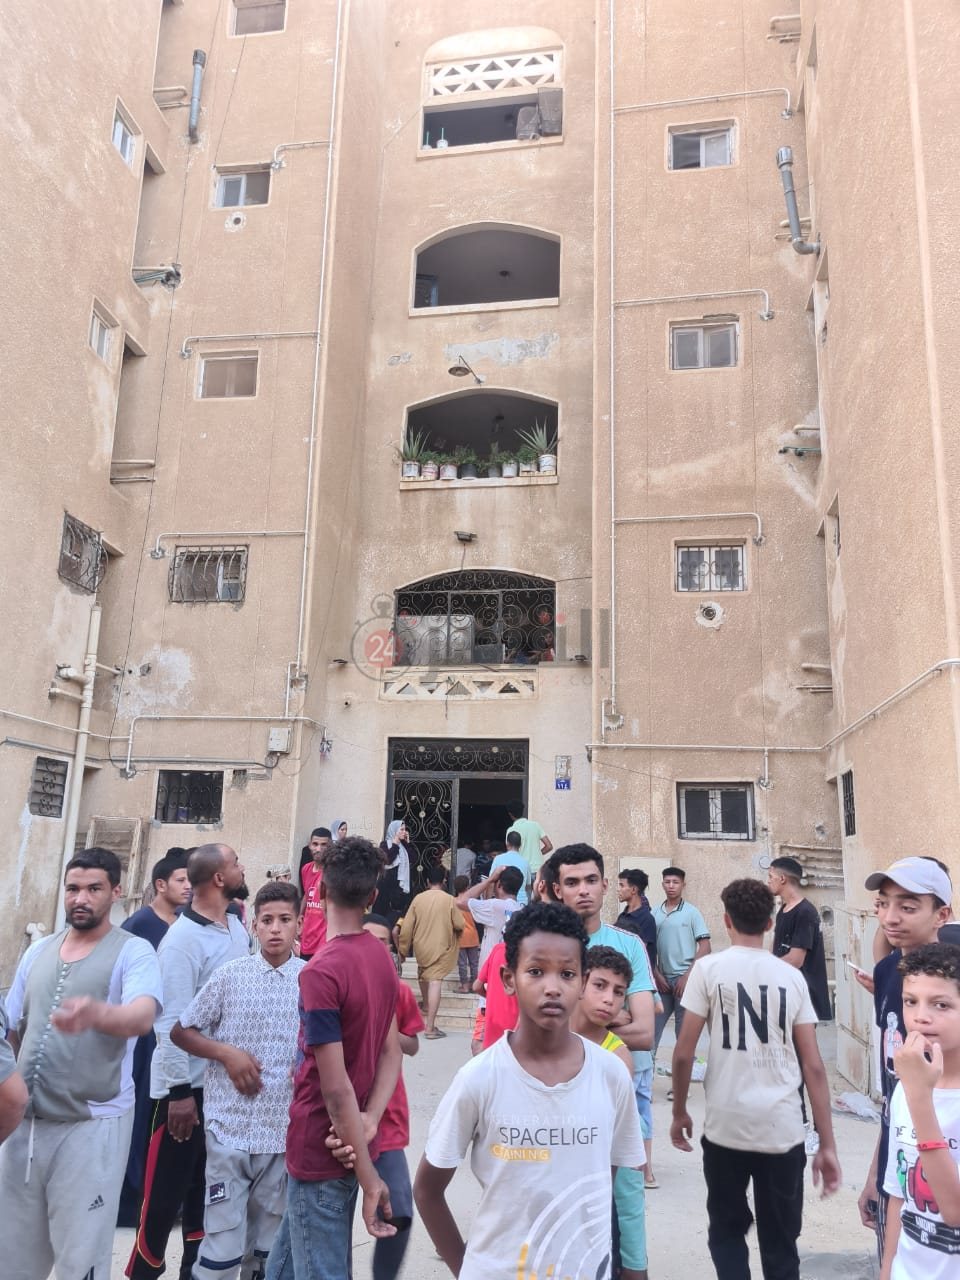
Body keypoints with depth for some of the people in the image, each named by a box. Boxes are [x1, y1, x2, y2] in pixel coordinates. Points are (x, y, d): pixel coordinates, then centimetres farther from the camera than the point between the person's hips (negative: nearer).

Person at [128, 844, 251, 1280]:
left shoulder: (236, 927, 3)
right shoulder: (183, 938, -20)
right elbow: (172, 1021, -21)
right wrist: (180, 1090, -19)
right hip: (188, 1082, -7)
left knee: (207, 1183, 18)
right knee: (168, 1187, 5)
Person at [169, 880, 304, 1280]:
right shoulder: (230, 975, -4)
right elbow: (180, 1032, 4)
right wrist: (227, 1053, -9)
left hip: (286, 1130, 2)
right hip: (230, 1125, -1)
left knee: (268, 1246, 16)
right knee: (222, 1245, 1)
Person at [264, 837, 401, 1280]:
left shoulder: (321, 971, -25)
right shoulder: (382, 957, 1)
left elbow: (336, 1087, -24)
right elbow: (392, 1052, 2)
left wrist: (369, 1177, -17)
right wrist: (370, 1123, -9)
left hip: (322, 1149, -8)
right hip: (350, 1143, 8)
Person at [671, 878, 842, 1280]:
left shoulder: (709, 968, -5)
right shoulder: (792, 977, 3)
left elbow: (684, 1052, -6)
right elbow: (813, 1065, 1)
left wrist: (679, 1113, 8)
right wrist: (827, 1146, 5)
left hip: (726, 1127, -2)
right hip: (784, 1130, 2)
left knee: (727, 1231, 18)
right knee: (780, 1242, 17)